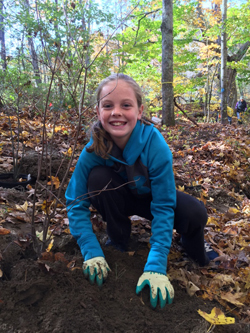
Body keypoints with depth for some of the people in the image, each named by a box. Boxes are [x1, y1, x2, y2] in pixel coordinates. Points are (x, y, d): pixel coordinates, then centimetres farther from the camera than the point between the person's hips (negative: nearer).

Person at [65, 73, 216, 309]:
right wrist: (92, 252, -32)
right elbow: (76, 204, -21)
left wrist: (155, 267, -39)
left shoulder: (156, 145, -34)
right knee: (98, 177, -30)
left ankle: (199, 259, 6)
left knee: (194, 214, -30)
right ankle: (118, 242, -7)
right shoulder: (93, 150, -28)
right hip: (118, 199, 1)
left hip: (152, 197, -1)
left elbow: (163, 207, -32)